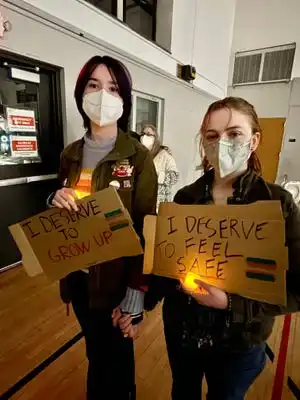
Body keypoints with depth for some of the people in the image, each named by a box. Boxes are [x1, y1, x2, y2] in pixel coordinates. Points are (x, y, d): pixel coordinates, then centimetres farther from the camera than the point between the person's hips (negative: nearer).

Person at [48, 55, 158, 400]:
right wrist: (55, 202, -11)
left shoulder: (138, 157, -14)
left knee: (117, 357, 18)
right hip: (78, 276, 5)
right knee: (94, 351, 27)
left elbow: (144, 230, -15)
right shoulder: (70, 155, 2)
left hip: (116, 278, -4)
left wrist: (135, 296, -15)